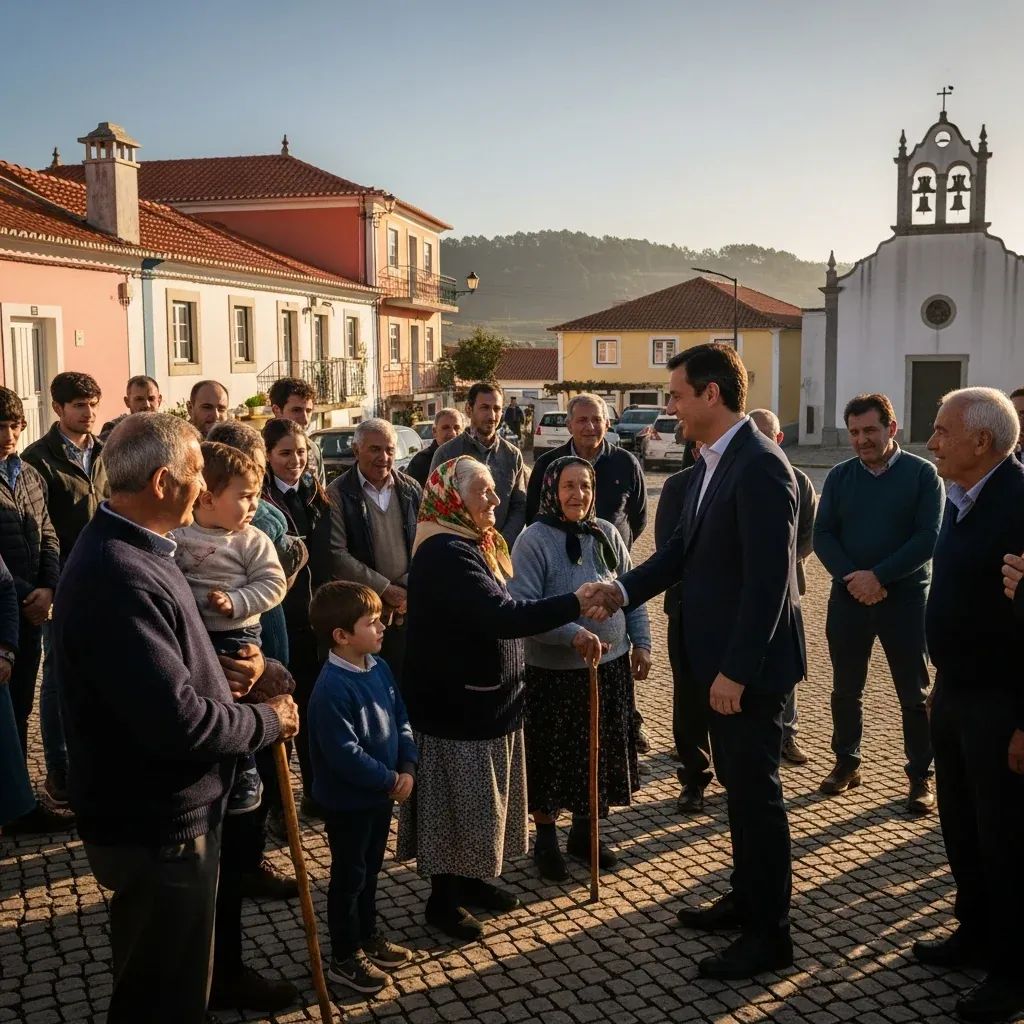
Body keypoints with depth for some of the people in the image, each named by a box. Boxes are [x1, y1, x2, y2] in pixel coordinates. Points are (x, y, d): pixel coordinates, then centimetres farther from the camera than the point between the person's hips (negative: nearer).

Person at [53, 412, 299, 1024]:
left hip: (166, 811, 10)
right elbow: (178, 722, -32)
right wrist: (269, 720, -15)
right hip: (157, 827, -10)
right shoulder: (118, 577, -30)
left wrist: (217, 671, -1)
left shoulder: (132, 549, 6)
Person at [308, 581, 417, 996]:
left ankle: (368, 937, 40)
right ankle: (345, 958, 24)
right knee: (349, 876, 8)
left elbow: (401, 720, 5)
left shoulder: (379, 667, -1)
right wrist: (390, 780, -20)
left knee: (371, 869, 22)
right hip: (348, 800, -8)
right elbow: (344, 754, -28)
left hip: (382, 793, 8)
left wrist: (407, 768, -7)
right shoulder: (332, 689, -28)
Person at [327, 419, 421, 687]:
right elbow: (336, 555, -11)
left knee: (405, 685, 7)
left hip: (408, 610, 3)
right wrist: (386, 589, -12)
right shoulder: (338, 494, -4)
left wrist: (406, 589, -7)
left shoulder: (411, 490, 8)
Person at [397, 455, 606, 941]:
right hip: (454, 701, -10)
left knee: (477, 795, 19)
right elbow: (502, 617, -32)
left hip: (483, 695, 10)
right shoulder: (445, 553, -24)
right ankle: (443, 898, 20)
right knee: (455, 797, 4)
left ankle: (468, 879, 35)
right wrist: (573, 604, -28)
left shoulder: (473, 543, 8)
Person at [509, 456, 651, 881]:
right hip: (555, 671, -5)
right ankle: (545, 840, 27)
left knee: (601, 752, 15)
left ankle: (583, 832, 34)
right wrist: (573, 634, -28)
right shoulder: (534, 540, -14)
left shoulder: (607, 533, 1)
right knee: (554, 758, 8)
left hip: (612, 665, 5)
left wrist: (641, 642, 5)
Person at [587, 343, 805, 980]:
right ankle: (748, 899, 36)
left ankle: (771, 934, 17)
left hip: (751, 662, -9)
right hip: (722, 657, 9)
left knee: (756, 789, 2)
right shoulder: (714, 462, 8)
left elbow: (769, 579, -24)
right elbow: (685, 547, 15)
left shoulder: (760, 466, -21)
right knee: (738, 783, 20)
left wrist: (736, 669, -23)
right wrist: (626, 590, 5)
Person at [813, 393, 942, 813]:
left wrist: (878, 576, -18)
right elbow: (823, 535, 1)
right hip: (848, 597, 3)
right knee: (846, 688, 10)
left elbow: (928, 538, -11)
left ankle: (920, 776, 14)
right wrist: (852, 577, -14)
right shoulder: (839, 476, 5)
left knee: (914, 692, 3)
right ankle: (846, 763, 25)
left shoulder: (922, 474, -4)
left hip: (905, 597, -3)